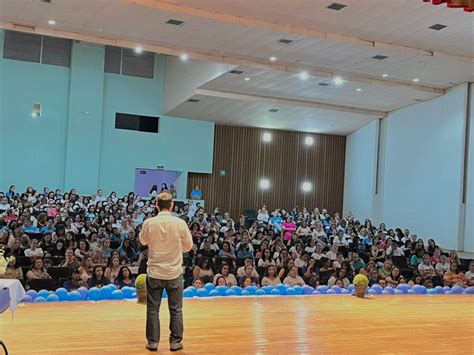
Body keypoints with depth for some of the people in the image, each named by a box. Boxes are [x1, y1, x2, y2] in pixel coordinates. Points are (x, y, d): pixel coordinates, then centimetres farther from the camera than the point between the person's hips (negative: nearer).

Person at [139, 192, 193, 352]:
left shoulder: (148, 223, -10)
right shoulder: (180, 223, -12)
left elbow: (143, 241, 9)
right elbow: (188, 246, 1)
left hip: (154, 273, 1)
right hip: (174, 272, 0)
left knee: (153, 309, 12)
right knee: (176, 310, 11)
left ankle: (153, 342, 17)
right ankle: (175, 342, 15)